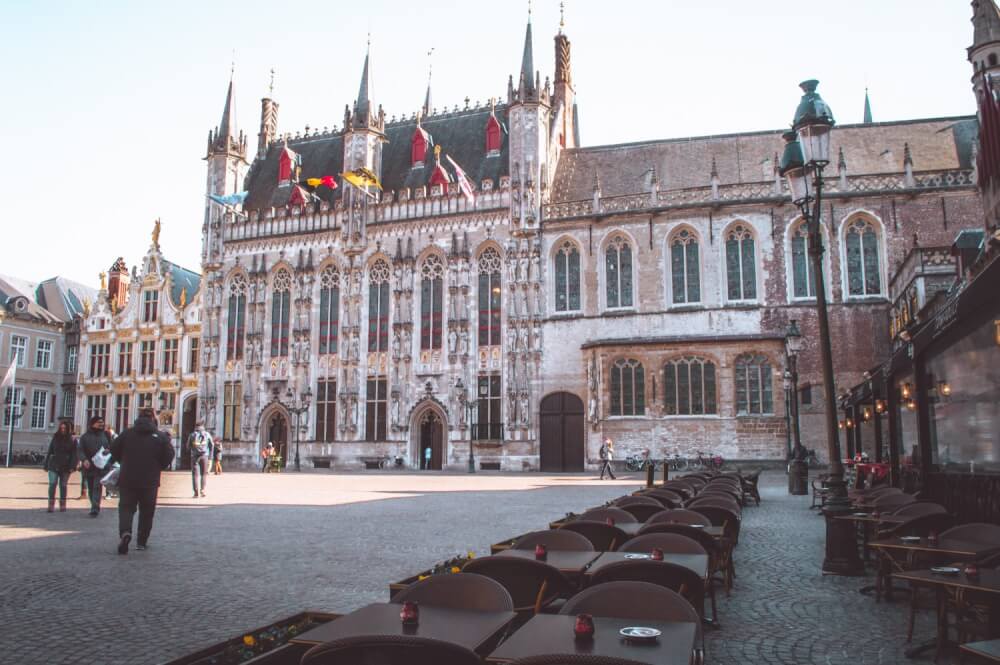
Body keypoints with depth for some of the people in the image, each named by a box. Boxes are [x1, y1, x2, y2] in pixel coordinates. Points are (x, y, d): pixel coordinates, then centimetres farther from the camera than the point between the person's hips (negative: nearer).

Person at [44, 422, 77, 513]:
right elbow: (49, 452, 8)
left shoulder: (72, 440, 0)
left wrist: (72, 466, -13)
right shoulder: (55, 438, 5)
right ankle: (51, 506, -6)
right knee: (52, 484, -9)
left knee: (63, 486, 6)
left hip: (65, 467, -1)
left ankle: (62, 506, 14)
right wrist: (46, 465, 4)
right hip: (54, 465, 1)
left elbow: (74, 454, -4)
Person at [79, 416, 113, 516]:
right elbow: (81, 450, -2)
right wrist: (84, 459, -18)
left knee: (97, 487, -13)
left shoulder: (105, 435, 8)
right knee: (91, 488, 11)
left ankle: (95, 509, -15)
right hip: (89, 466, 1)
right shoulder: (85, 436, 4)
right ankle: (95, 507, 25)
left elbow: (111, 447, 14)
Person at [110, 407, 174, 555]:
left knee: (126, 507, 6)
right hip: (150, 481, 0)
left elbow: (114, 451, 7)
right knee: (146, 512, 12)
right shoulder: (161, 437, -4)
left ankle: (125, 532, -21)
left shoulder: (127, 433, 0)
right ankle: (142, 542, 16)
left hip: (127, 479, 0)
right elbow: (168, 457, -3)